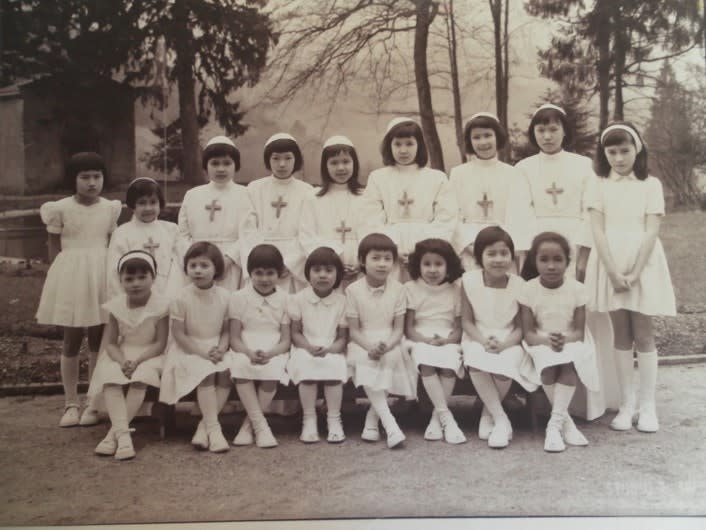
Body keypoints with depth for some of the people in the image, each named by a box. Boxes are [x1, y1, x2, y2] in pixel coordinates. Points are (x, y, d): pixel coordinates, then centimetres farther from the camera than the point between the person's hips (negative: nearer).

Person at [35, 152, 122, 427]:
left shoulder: (110, 208, 3)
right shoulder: (61, 209, -3)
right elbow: (54, 247, 3)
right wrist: (58, 277, 0)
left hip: (101, 276, 2)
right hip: (70, 276, -2)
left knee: (99, 340, 5)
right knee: (72, 340, 4)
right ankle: (71, 403, 13)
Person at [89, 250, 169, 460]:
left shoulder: (160, 305, -9)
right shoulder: (116, 305, 0)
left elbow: (160, 344, -10)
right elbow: (110, 343, -1)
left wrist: (137, 360, -24)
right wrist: (122, 360, -22)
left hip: (149, 356, -3)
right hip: (121, 356, 3)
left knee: (140, 379, -34)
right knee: (110, 379, -29)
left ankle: (113, 433, -31)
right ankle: (122, 433, -40)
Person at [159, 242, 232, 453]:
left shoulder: (225, 296, 0)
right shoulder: (181, 298, -8)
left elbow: (227, 330, 5)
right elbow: (179, 334, -8)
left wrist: (221, 349, -15)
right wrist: (203, 353, -17)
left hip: (216, 351, 3)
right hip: (189, 351, -3)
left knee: (227, 372, -26)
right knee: (206, 373, -30)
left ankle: (204, 425, -18)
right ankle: (213, 428, -25)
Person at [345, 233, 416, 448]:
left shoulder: (397, 288, -1)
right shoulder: (353, 290, -4)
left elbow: (399, 328, -2)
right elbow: (354, 330, -5)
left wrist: (386, 346, -22)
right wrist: (371, 347, -23)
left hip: (389, 344, 2)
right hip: (363, 344, -1)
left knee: (392, 358, -29)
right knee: (364, 360, -32)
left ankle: (372, 420, -15)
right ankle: (389, 424, -35)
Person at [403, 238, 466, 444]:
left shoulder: (455, 289, 7)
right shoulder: (410, 288, 4)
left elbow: (459, 327, 5)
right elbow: (408, 327, 1)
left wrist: (447, 340, -16)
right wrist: (426, 340, -17)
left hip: (448, 341, 1)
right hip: (420, 341, -1)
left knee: (449, 363, -32)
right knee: (426, 362, -34)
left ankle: (436, 416, -20)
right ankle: (445, 415, -31)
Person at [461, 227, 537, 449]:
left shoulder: (518, 284, -9)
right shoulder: (469, 280, -8)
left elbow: (520, 327, -6)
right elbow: (467, 321, -4)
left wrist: (503, 344, -24)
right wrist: (483, 341, -22)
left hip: (508, 341, 0)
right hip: (478, 339, 0)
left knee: (504, 368, -32)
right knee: (476, 364, -34)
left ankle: (488, 414, -3)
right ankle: (501, 419, -21)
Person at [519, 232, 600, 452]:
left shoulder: (577, 289, -6)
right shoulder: (528, 289, -7)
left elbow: (579, 332, -6)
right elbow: (528, 333, -8)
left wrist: (565, 339, -29)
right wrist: (546, 340, -30)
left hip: (571, 343, 0)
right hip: (541, 344, 0)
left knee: (570, 363, -35)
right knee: (547, 365, -34)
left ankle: (555, 422, -30)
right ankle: (565, 420, -18)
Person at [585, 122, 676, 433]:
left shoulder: (650, 185, 2)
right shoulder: (599, 186, 4)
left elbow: (651, 232, -5)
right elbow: (598, 232, -4)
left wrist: (634, 273, -15)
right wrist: (614, 273, -13)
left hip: (643, 265, -1)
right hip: (610, 265, 1)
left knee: (643, 334, 1)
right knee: (621, 335, 5)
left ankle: (647, 406, 8)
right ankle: (626, 405, 12)